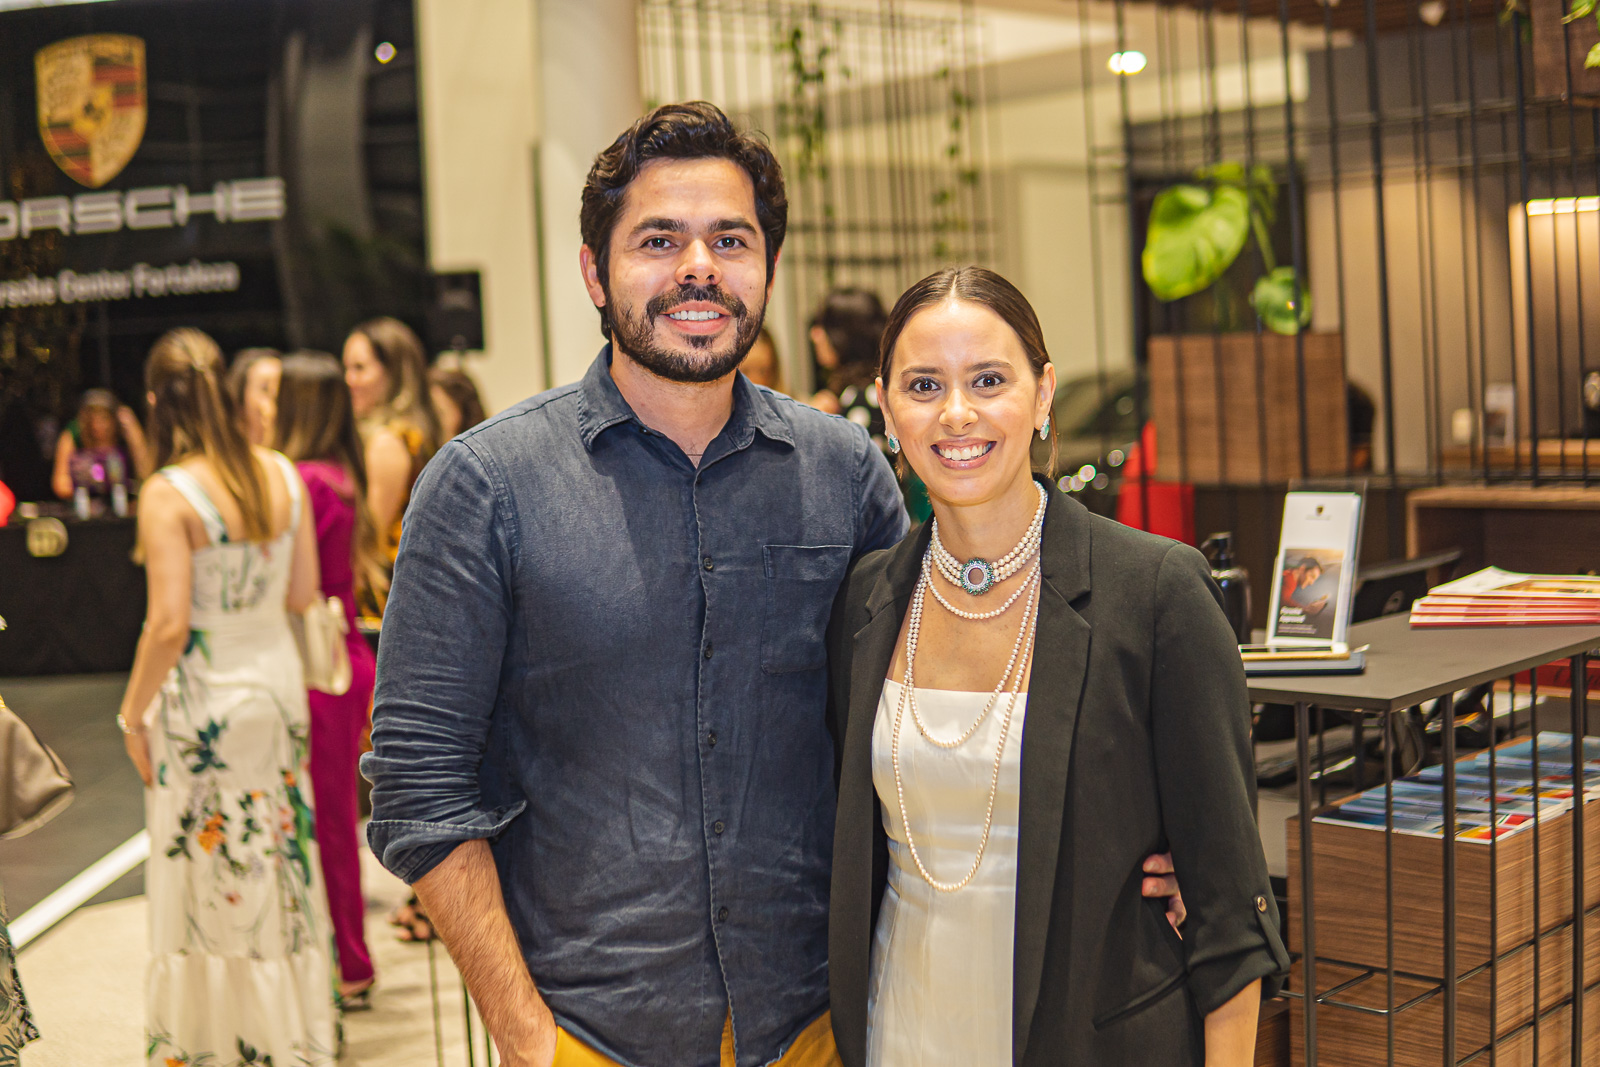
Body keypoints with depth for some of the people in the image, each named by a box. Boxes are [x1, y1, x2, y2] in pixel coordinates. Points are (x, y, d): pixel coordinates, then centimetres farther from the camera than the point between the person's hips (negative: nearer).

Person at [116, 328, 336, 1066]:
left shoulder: (169, 495, -16)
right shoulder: (282, 475, 0)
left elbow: (169, 624, -19)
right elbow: (302, 594, 5)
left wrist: (133, 714, -7)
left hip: (204, 700, -5)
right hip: (277, 679, 5)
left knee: (209, 883, 7)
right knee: (280, 868, 15)